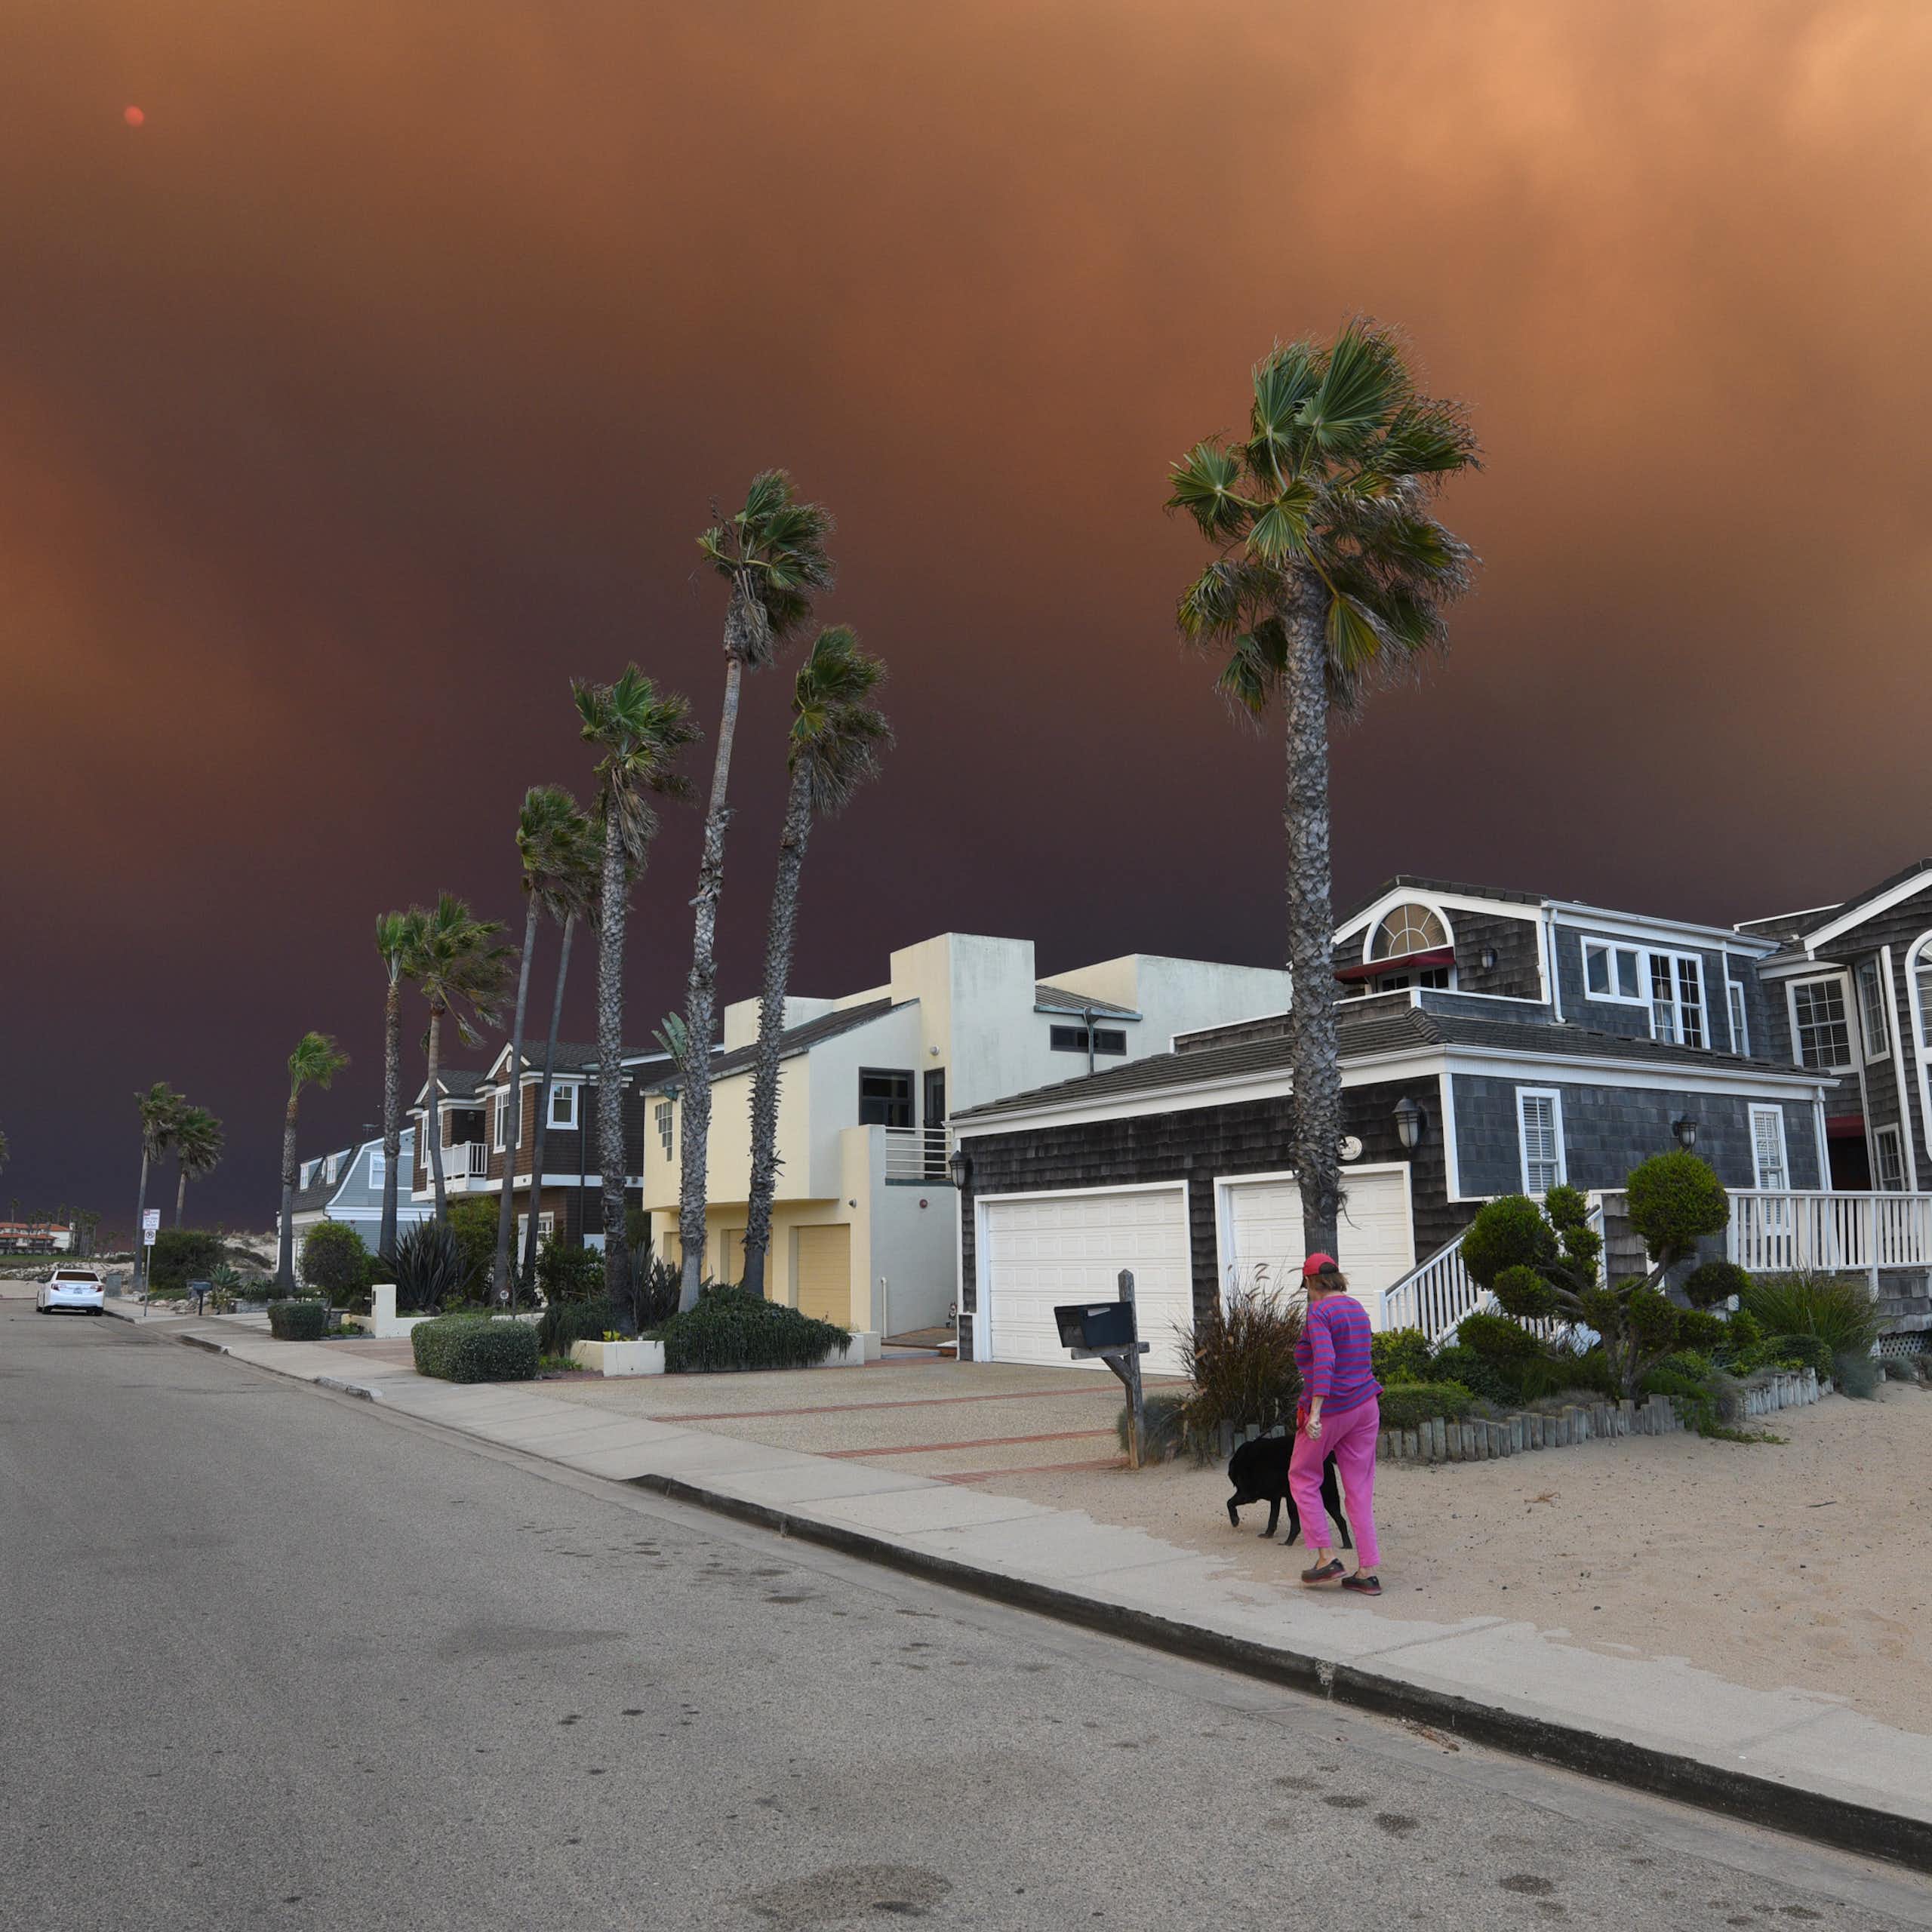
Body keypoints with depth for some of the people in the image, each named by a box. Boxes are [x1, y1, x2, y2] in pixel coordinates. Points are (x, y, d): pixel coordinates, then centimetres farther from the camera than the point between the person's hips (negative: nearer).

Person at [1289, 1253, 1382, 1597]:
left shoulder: (1319, 1313, -14)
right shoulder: (1356, 1308, 11)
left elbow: (1324, 1362, -27)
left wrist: (1315, 1412, -33)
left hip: (1330, 1410, -7)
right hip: (1365, 1406, 7)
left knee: (1303, 1478, 13)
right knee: (1360, 1489, 9)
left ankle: (1326, 1557, 9)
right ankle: (1367, 1573, 9)